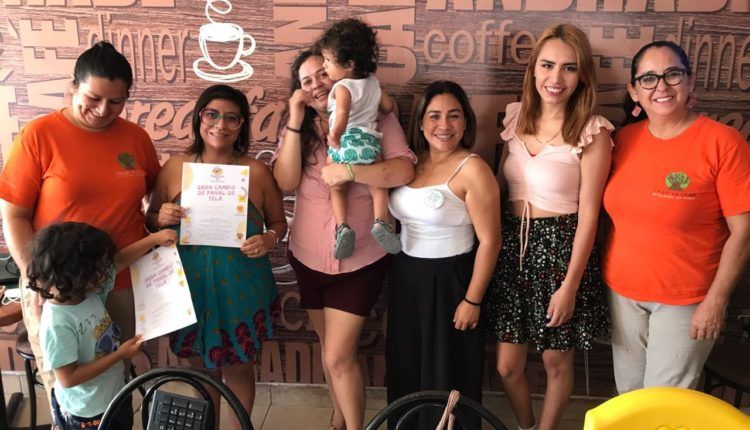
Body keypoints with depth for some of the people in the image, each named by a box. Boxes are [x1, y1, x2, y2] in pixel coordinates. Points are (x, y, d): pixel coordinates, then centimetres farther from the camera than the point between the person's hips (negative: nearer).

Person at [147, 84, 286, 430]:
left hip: (240, 289, -1)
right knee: (201, 367, 20)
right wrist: (161, 219, -16)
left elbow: (279, 222, 4)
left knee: (239, 367, 16)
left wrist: (269, 239, -17)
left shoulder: (257, 171, -6)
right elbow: (151, 220, 6)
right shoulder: (174, 167, -3)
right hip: (191, 287, 2)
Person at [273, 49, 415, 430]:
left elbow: (404, 170, -22)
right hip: (308, 257, 4)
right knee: (332, 348, 21)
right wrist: (295, 122, -18)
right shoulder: (298, 129, 2)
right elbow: (285, 182, -13)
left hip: (361, 260, -4)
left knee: (339, 356, -5)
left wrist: (349, 171, -32)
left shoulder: (375, 120, -8)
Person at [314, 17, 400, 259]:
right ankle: (380, 221, -7)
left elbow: (342, 114, -23)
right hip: (369, 140, 4)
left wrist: (335, 136, -13)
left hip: (344, 143, -4)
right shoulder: (373, 82, 16)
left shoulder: (342, 87, -4)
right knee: (378, 187, 14)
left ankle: (342, 227, -3)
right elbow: (388, 107, 27)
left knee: (337, 188, 13)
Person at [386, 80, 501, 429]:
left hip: (449, 281, -6)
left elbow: (489, 241, -17)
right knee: (405, 371, 20)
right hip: (405, 277, 7)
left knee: (446, 376, 10)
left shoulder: (472, 169, -16)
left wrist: (473, 300, -16)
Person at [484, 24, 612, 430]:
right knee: (507, 366, 13)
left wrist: (570, 285, -12)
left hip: (561, 248, -4)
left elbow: (588, 215, -11)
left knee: (556, 363, 14)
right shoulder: (516, 117, 3)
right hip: (512, 244, 4)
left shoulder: (593, 133, -12)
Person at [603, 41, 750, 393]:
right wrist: (607, 273, 5)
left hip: (685, 300, -4)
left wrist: (716, 300, -13)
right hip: (622, 291, 4)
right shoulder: (625, 138, -1)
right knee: (628, 392, 19)